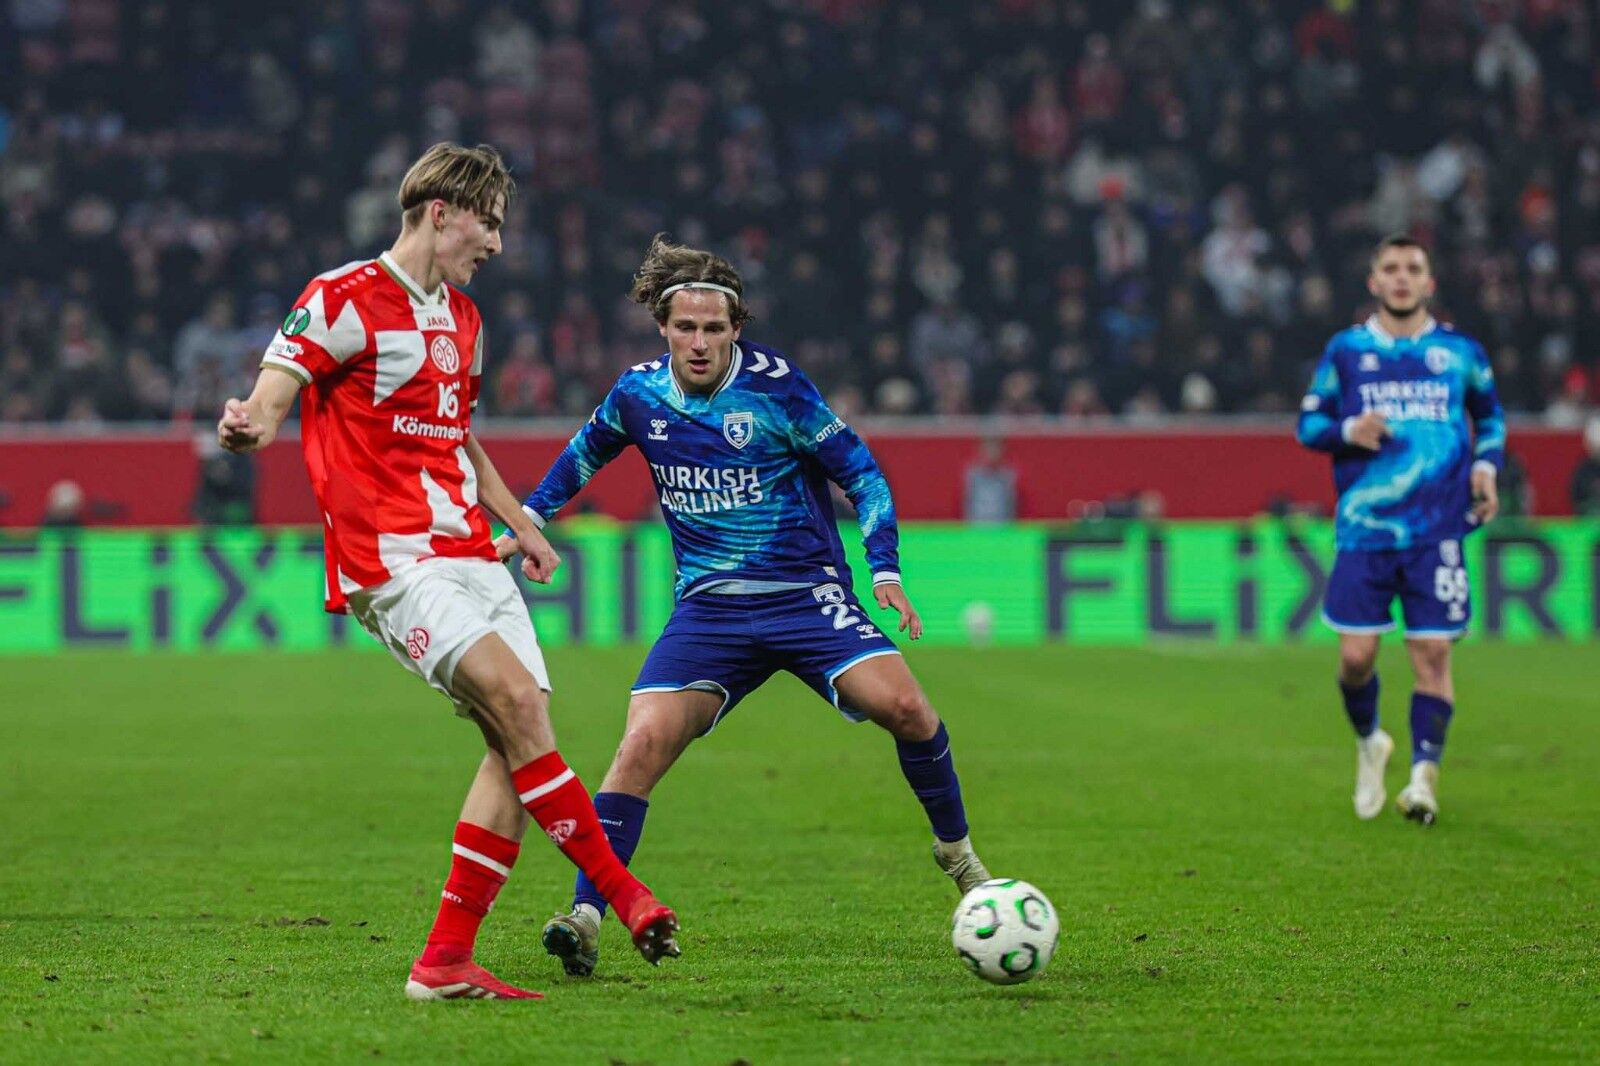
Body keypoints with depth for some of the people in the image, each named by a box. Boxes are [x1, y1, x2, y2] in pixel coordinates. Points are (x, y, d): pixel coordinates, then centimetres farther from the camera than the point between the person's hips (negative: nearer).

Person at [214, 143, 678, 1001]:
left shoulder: (463, 319, 21)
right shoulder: (344, 300, -5)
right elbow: (271, 396, -13)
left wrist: (521, 527, 27)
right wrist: (250, 428, -35)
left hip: (470, 556, 8)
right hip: (393, 560, -8)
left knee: (520, 741, -4)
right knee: (516, 700, -23)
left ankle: (444, 962, -3)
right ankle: (619, 890, -15)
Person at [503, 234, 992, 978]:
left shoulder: (773, 385, -10)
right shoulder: (639, 395, 1)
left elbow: (861, 474, -4)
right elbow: (585, 452, 24)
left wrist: (885, 569, -15)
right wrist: (527, 520, 18)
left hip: (805, 595, -2)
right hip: (709, 608, 2)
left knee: (903, 707, -21)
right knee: (643, 744, -18)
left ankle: (956, 852, 5)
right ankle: (586, 917, -14)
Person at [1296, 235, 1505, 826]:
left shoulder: (1460, 352, 8)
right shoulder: (1345, 350, 6)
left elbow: (1491, 418, 22)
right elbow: (1308, 424, 10)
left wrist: (1486, 465, 3)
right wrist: (1348, 431, -11)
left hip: (1437, 531, 0)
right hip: (1364, 528, 0)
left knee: (1432, 654, -7)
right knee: (1356, 655, -3)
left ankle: (1424, 776, -3)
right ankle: (1369, 743, 26)